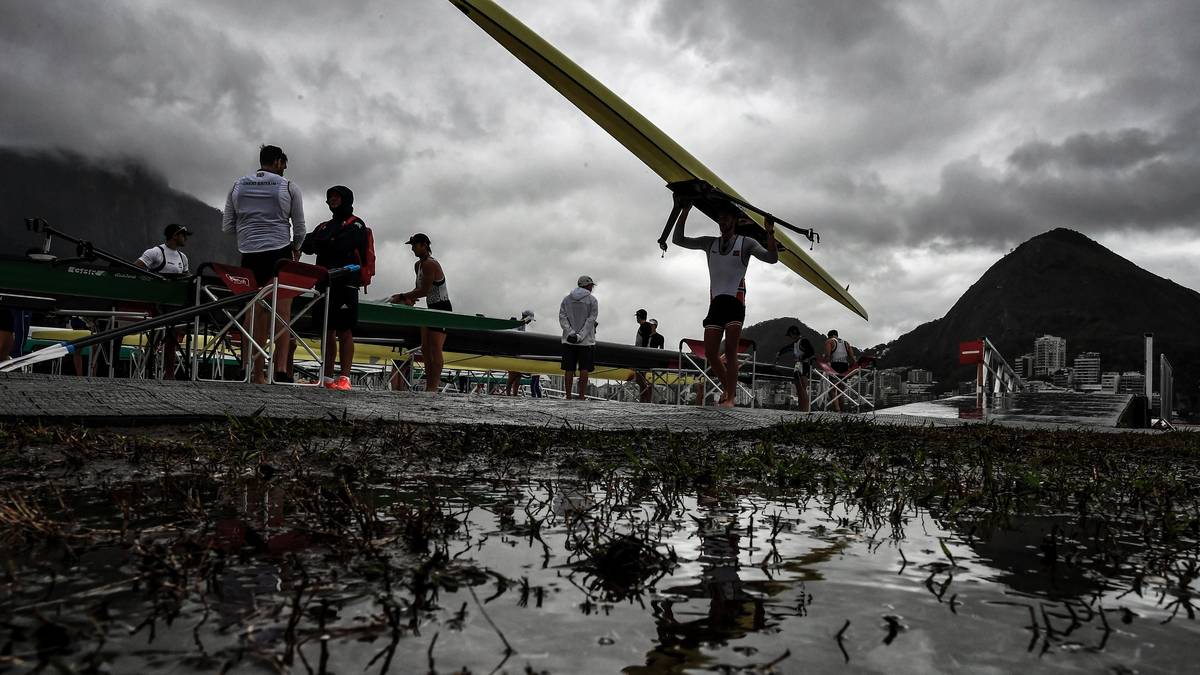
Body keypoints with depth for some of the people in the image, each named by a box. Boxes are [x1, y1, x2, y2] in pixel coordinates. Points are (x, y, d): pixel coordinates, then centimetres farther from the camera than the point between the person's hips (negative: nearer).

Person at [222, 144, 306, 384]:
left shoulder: (238, 185, 12)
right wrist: (296, 248, 22)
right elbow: (299, 227, 5)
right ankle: (281, 367, -18)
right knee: (283, 310, -4)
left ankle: (258, 375, 5)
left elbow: (227, 226, 12)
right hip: (279, 253, -3)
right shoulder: (288, 187, 2)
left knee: (258, 313, 6)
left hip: (249, 255, 3)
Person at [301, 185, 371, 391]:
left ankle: (344, 378, -11)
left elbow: (341, 245, -11)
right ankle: (327, 378, 7)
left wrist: (320, 243, -11)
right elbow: (308, 245, 11)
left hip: (345, 283, -6)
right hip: (325, 282, 6)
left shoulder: (356, 225, 6)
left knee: (344, 331, -9)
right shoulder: (324, 226, 25)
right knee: (327, 331, 5)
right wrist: (305, 242, -9)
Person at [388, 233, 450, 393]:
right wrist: (408, 299, -3)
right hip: (431, 308, 10)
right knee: (425, 348, 7)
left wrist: (402, 296, -18)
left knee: (435, 348, -12)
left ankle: (434, 386, -11)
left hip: (442, 309, -10)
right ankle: (429, 385, 10)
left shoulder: (430, 264, -18)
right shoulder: (418, 265, 11)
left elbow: (424, 291, -23)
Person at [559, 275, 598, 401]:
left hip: (568, 340, 3)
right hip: (586, 341, -3)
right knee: (584, 369, -1)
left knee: (569, 369, 4)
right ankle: (582, 396, -4)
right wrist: (581, 335, -13)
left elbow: (562, 317, -1)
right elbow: (591, 319, -10)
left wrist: (570, 332, -9)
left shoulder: (566, 299, 10)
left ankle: (568, 396, 4)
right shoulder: (592, 300, -1)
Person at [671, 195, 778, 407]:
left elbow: (772, 258, -3)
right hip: (716, 301, 4)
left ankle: (730, 398, -13)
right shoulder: (710, 243, 17)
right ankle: (727, 388, 18)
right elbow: (678, 239, 13)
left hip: (735, 301, -4)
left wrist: (770, 233, -18)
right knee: (710, 352, -1)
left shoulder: (746, 243, 7)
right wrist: (684, 211, 6)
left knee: (730, 351, -13)